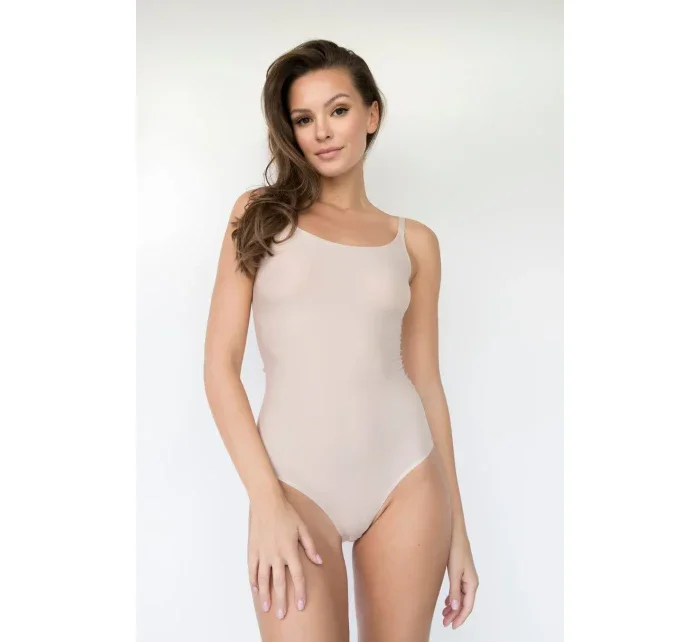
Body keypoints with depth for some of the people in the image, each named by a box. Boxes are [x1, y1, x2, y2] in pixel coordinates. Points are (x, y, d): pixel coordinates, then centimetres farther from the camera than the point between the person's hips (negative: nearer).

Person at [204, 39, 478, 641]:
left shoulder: (413, 241, 7)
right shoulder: (261, 213, 4)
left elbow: (426, 381, 9)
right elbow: (220, 362, -2)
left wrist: (457, 527, 9)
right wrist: (266, 500, -11)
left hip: (405, 476, 2)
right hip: (294, 477, -1)